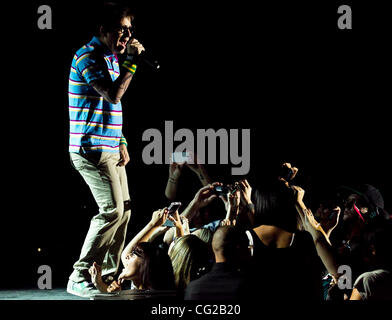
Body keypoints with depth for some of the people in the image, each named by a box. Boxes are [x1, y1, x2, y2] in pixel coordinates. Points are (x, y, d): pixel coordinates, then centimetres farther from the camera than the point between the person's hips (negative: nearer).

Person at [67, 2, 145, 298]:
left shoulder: (112, 58, 18)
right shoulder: (89, 56, -12)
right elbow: (113, 94, -24)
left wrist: (121, 143, 17)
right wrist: (131, 62, -17)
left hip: (109, 149, 10)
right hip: (92, 148, -10)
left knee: (123, 209, 9)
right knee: (112, 210, -15)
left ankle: (108, 275, 16)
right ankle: (80, 278, -12)